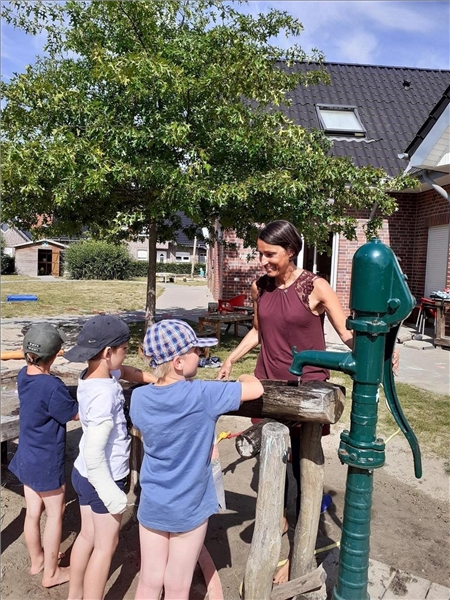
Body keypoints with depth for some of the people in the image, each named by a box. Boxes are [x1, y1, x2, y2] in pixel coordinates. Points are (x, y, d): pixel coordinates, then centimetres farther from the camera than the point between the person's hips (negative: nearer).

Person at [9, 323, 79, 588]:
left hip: (27, 457, 7)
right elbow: (76, 414, -16)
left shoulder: (24, 375, -7)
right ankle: (51, 572, 27)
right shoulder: (52, 387, -30)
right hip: (46, 461, -7)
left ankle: (37, 559, 41)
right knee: (55, 513, 12)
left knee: (33, 511, 22)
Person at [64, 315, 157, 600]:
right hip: (102, 480, -9)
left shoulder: (92, 378, -5)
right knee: (105, 545, 12)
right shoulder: (104, 395, -32)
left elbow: (123, 372, 16)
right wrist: (111, 493, -22)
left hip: (82, 474, 9)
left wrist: (155, 379, 4)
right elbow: (94, 453, -32)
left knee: (88, 535, 26)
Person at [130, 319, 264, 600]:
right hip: (188, 509, -4)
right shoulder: (202, 395, -24)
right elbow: (257, 389, -16)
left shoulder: (140, 397, -10)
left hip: (151, 506, 4)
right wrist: (245, 377, 7)